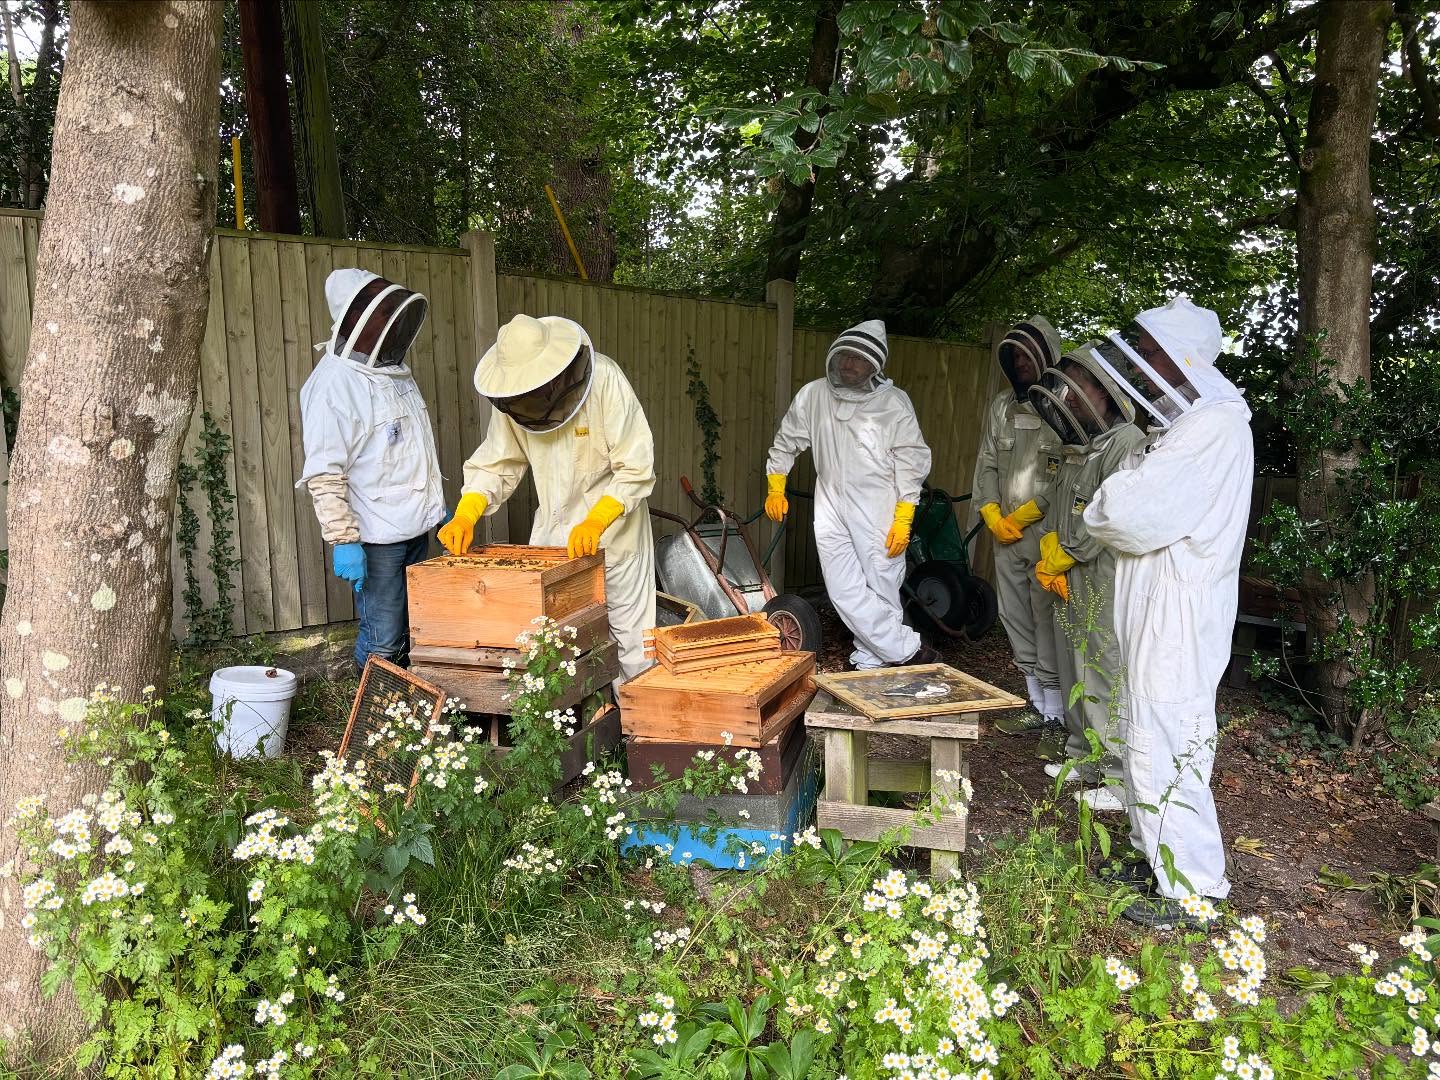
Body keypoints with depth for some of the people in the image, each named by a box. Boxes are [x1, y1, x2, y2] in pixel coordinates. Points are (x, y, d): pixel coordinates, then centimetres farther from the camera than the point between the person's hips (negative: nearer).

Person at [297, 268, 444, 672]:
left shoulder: (394, 371, 13)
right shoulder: (333, 383, -14)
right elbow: (324, 474, -19)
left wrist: (438, 504, 23)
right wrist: (343, 540, -23)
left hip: (417, 526, 9)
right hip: (377, 536, -8)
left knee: (411, 633, 16)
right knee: (383, 642, -3)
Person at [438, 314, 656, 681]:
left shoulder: (604, 380, -22)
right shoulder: (512, 395, -7)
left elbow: (635, 468, -22)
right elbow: (496, 464, 0)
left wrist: (596, 522, -33)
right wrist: (465, 515, -16)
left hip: (613, 524, -4)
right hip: (551, 527, 5)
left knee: (630, 633, 4)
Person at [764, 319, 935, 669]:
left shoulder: (893, 401, -4)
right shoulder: (813, 394, 6)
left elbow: (911, 460, -4)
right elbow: (786, 442, 19)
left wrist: (903, 519, -9)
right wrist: (775, 489, 19)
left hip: (878, 513, -3)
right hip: (831, 508, 3)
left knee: (882, 593, -1)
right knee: (846, 592, -1)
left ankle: (869, 663, 14)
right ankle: (909, 651, 7)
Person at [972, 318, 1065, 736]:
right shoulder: (1002, 406, 13)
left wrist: (1023, 515, -11)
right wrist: (992, 515, 3)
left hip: (1046, 531, -7)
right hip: (1004, 533, 7)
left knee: (1046, 619, -5)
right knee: (1015, 619, 11)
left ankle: (1054, 709, 6)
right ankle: (1037, 703, 22)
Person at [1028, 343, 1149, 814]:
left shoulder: (1125, 443, -13)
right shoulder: (1074, 451, 16)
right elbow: (1056, 517, 19)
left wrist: (1061, 559, -13)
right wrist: (1049, 560, 3)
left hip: (1108, 585, -9)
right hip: (1070, 586, 9)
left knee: (1108, 678, -5)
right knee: (1075, 673, 17)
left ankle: (1122, 780, 4)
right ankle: (1084, 759, 31)